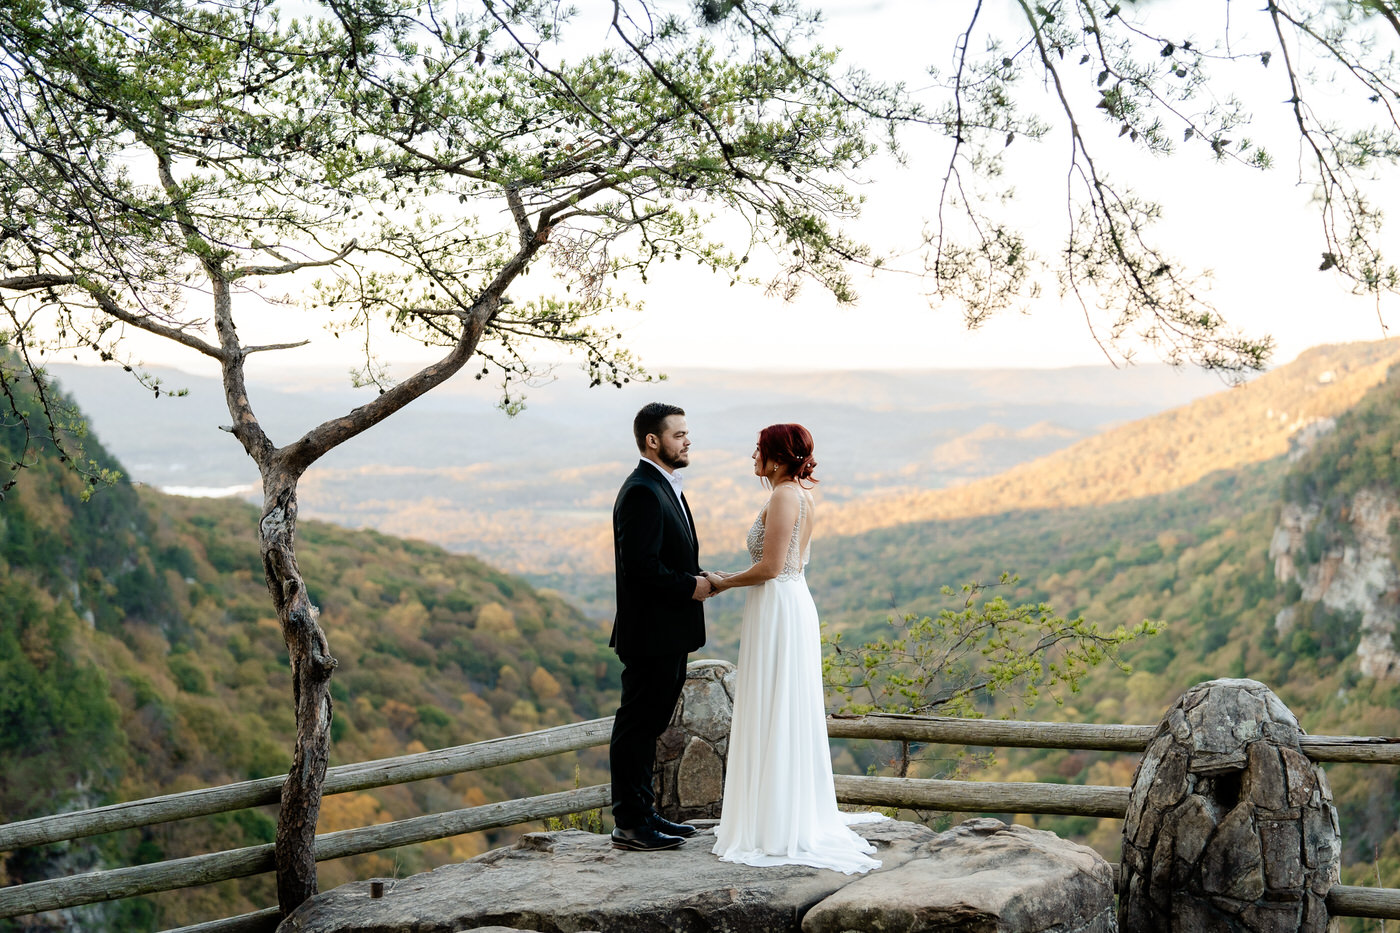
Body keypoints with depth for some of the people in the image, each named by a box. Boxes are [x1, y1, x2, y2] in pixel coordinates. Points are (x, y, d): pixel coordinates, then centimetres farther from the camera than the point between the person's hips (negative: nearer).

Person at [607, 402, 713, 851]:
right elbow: (641, 566, -25)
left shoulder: (666, 488, 16)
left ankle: (642, 813, 24)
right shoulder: (641, 492, -17)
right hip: (650, 633, -10)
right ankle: (629, 824, 3)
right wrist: (691, 586, -15)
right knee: (637, 726, -3)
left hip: (667, 634, 11)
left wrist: (697, 579, 5)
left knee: (646, 726, 16)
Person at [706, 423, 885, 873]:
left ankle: (776, 829, 3)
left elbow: (770, 567, -19)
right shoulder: (802, 497, 13)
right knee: (790, 714, 15)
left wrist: (725, 582, -4)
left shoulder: (784, 497, -16)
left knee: (772, 715, -3)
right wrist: (732, 578, 15)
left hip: (776, 609, -10)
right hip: (794, 603, 10)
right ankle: (799, 816, 22)